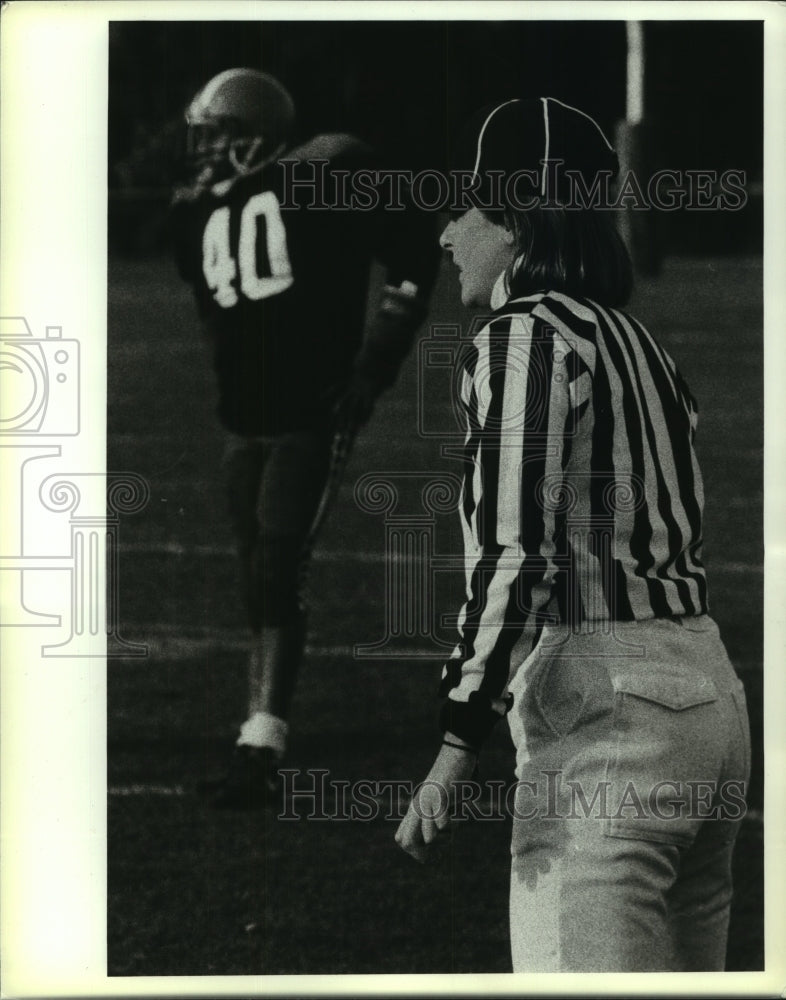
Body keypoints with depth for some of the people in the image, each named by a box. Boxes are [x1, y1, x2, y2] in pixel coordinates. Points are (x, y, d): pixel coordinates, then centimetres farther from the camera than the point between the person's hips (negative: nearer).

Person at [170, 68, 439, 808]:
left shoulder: (325, 179, -11)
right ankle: (259, 746, 14)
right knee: (259, 587, 9)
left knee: (276, 577, -15)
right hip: (245, 421, 7)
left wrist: (373, 363, -8)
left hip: (311, 419, -7)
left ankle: (261, 747, -17)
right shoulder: (202, 212, 8)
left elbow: (412, 257, -6)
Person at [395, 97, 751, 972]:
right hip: (710, 694, 9)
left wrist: (456, 748, -17)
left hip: (604, 703, -9)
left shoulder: (525, 334, -7)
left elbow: (517, 553, -16)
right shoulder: (635, 342, 21)